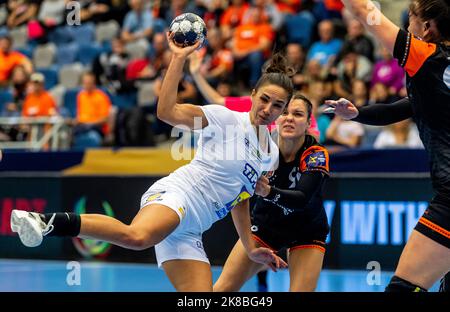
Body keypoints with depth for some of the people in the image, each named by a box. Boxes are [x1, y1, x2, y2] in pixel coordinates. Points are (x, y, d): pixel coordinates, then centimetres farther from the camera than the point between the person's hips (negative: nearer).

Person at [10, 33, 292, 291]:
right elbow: (167, 112, -11)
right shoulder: (225, 118, 1)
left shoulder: (272, 153, 21)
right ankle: (47, 222, -43)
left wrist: (251, 248, 29)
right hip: (178, 194, -8)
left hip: (190, 232, 8)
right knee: (137, 236, -43)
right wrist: (179, 58, -14)